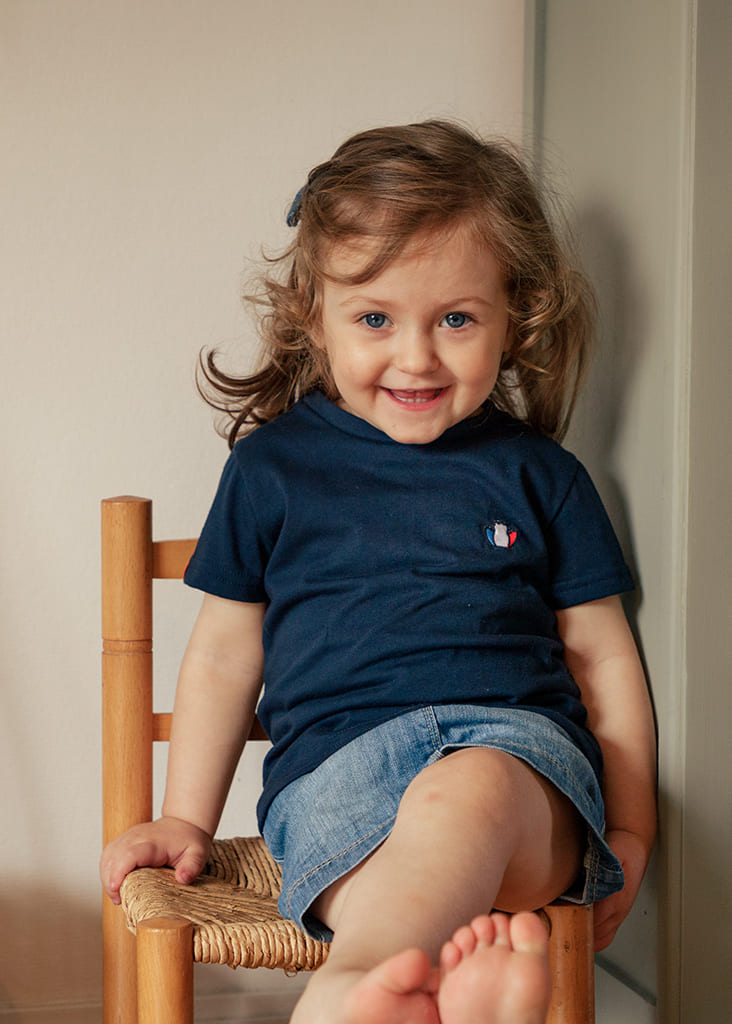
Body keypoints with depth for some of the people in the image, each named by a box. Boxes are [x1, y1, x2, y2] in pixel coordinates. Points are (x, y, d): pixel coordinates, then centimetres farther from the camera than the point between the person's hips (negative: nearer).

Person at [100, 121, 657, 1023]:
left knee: (466, 795, -39)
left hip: (518, 741, 0)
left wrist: (629, 830, 10)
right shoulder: (271, 466, 14)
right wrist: (185, 820, 15)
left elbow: (603, 657, 18)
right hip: (336, 758, 0)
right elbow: (224, 652, 19)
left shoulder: (536, 473, 16)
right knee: (413, 907, -36)